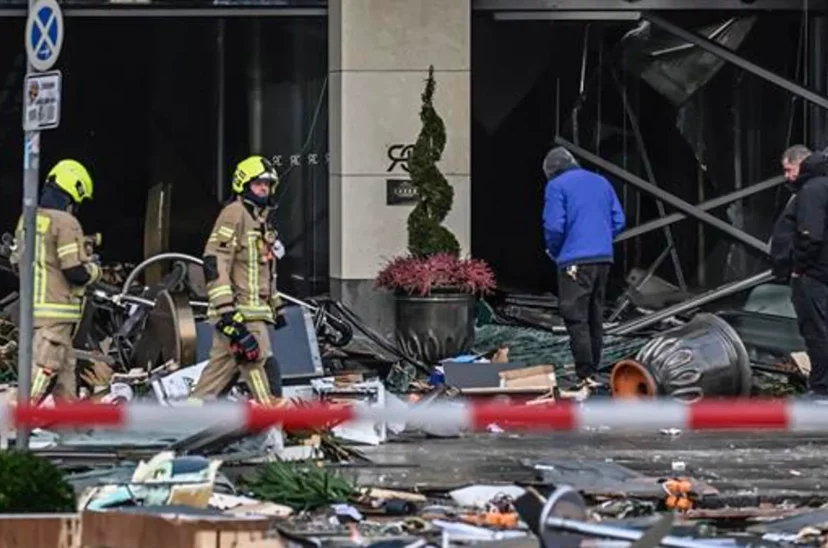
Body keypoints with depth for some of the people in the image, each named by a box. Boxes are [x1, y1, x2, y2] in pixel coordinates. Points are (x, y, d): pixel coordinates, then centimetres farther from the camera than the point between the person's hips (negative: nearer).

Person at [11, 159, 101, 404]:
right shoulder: (66, 223, -14)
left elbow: (18, 260, 19)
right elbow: (76, 271, -16)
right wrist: (95, 271, 4)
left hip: (30, 307, 9)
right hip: (55, 310, -9)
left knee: (65, 368, 16)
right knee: (42, 372, -11)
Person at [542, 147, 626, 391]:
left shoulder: (557, 186, -3)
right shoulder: (601, 182, 15)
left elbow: (554, 226, -11)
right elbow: (619, 221, 13)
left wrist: (553, 250, 6)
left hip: (574, 261, -6)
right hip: (603, 258, 6)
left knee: (576, 319, -7)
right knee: (595, 317, 14)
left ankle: (586, 376, -13)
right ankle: (592, 369, 19)